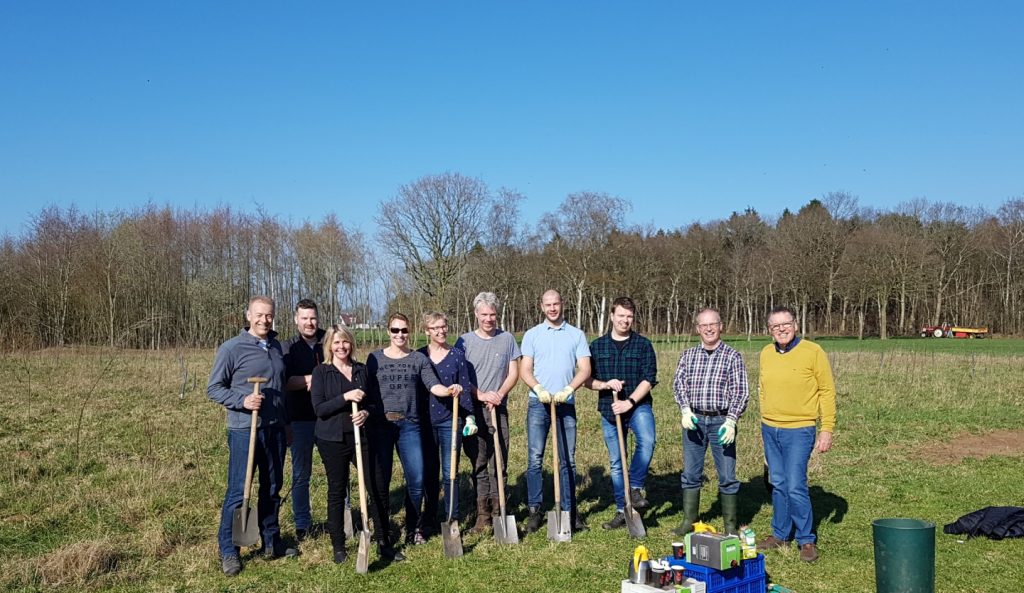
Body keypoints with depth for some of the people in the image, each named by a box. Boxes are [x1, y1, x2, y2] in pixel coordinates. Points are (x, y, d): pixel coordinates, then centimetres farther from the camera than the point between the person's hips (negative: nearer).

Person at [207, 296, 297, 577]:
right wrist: (243, 401, -21)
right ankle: (228, 551, 10)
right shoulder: (231, 348, -9)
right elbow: (214, 388, -6)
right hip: (244, 430, -6)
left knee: (272, 488, 14)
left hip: (275, 429, 6)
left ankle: (271, 542, 26)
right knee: (238, 491, -1)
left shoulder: (277, 347, 9)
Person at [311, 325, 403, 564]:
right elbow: (318, 408, -10)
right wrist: (345, 397, -21)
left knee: (378, 488, 1)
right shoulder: (321, 372, -2)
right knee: (337, 492, 7)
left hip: (361, 436, 3)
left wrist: (367, 413, -13)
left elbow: (375, 402, 9)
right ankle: (338, 547, 21)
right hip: (333, 439, -3)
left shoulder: (362, 370, 8)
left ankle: (384, 543, 14)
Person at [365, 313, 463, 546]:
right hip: (381, 425, 0)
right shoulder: (375, 358, 6)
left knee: (416, 479, -2)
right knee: (380, 480, 5)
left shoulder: (419, 359, 6)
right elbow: (367, 391, 6)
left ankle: (413, 529, 16)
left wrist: (448, 390, -26)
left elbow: (433, 385, -6)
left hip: (409, 425, 0)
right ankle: (381, 529, 20)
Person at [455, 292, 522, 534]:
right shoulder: (465, 341, 2)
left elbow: (513, 373, 6)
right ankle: (483, 515, 9)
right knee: (478, 464, 3)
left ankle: (498, 512, 13)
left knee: (499, 464, 4)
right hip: (473, 410, -1)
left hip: (499, 410, 1)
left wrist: (499, 394, -11)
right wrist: (481, 395, -13)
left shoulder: (507, 339, 6)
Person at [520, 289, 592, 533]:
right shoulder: (532, 334, 6)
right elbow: (525, 370, 1)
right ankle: (534, 510, 6)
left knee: (568, 460, 5)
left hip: (566, 404, 1)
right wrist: (539, 390, -16)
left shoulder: (576, 335, 7)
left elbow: (584, 369, -1)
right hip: (538, 403, -1)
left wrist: (567, 390, -16)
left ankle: (569, 510, 14)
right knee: (535, 458, -2)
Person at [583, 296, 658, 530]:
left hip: (638, 405, -2)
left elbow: (649, 379, -6)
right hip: (609, 410, 3)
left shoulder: (643, 345, 1)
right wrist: (604, 384, -13)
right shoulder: (597, 346, 7)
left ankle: (635, 487, -12)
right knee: (615, 462, 9)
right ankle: (622, 511, 20)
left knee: (647, 441, -31)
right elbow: (586, 379, 6)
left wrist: (630, 401, -16)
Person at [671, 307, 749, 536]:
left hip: (721, 421, -3)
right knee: (691, 474, 9)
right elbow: (679, 383, 2)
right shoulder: (688, 355, 9)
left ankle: (730, 526, 13)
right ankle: (689, 521, 19)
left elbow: (741, 391, -5)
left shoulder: (733, 356, 0)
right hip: (694, 420, 3)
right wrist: (685, 410, -14)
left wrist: (731, 421, -14)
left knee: (727, 476, 2)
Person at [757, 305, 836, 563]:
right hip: (769, 429, 5)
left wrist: (827, 428, -10)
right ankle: (780, 534, 25)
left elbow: (827, 391, -7)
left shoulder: (813, 352, -9)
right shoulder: (766, 353, 6)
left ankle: (807, 540, 7)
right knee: (778, 485, 13)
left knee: (795, 487, -8)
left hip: (799, 430, -5)